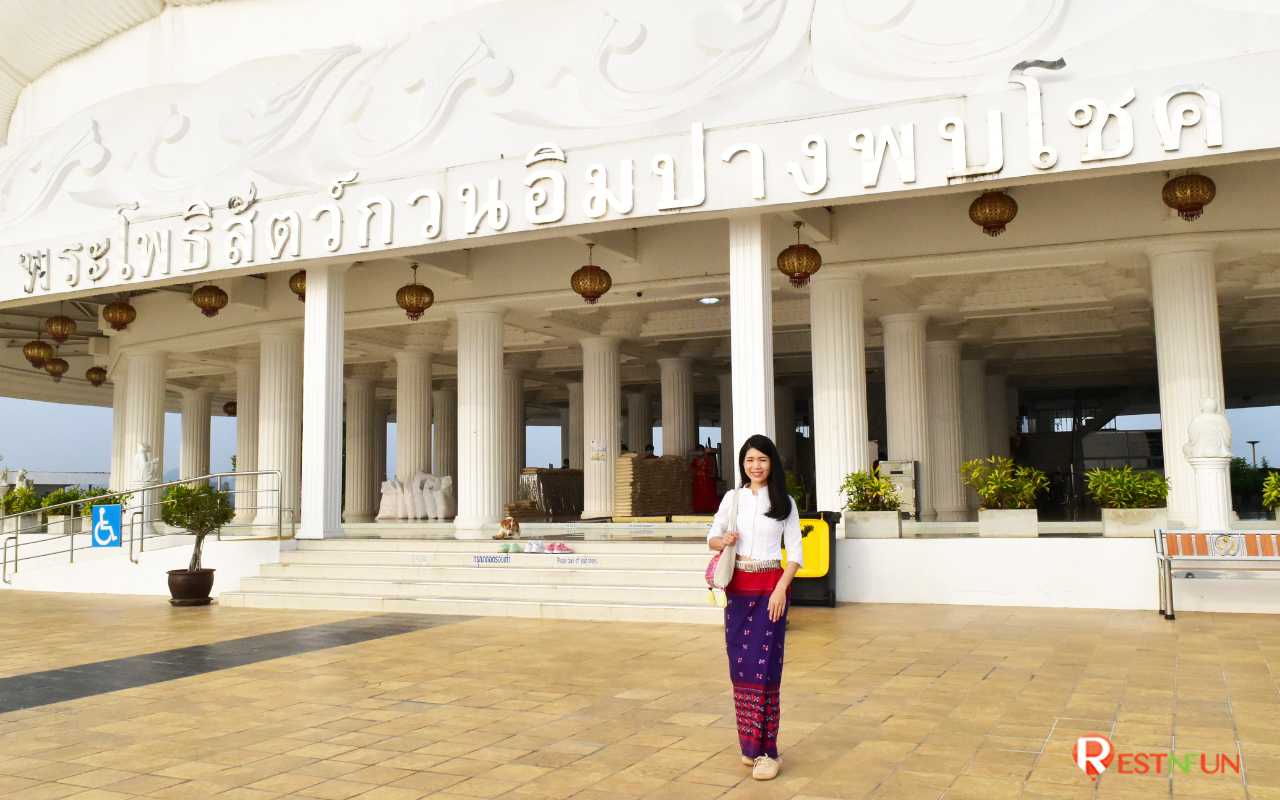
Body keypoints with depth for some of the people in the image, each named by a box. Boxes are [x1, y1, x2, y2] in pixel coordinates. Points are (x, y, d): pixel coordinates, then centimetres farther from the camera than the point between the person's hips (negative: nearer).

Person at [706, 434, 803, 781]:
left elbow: (795, 553, -1)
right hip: (738, 587, 3)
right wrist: (722, 541, -10)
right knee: (740, 665, 5)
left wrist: (781, 589, -13)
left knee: (764, 665, -8)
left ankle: (767, 750, -2)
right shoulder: (733, 497, 7)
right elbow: (712, 536, 14)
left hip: (770, 587, -3)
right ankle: (750, 744, 18)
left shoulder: (783, 502, 1)